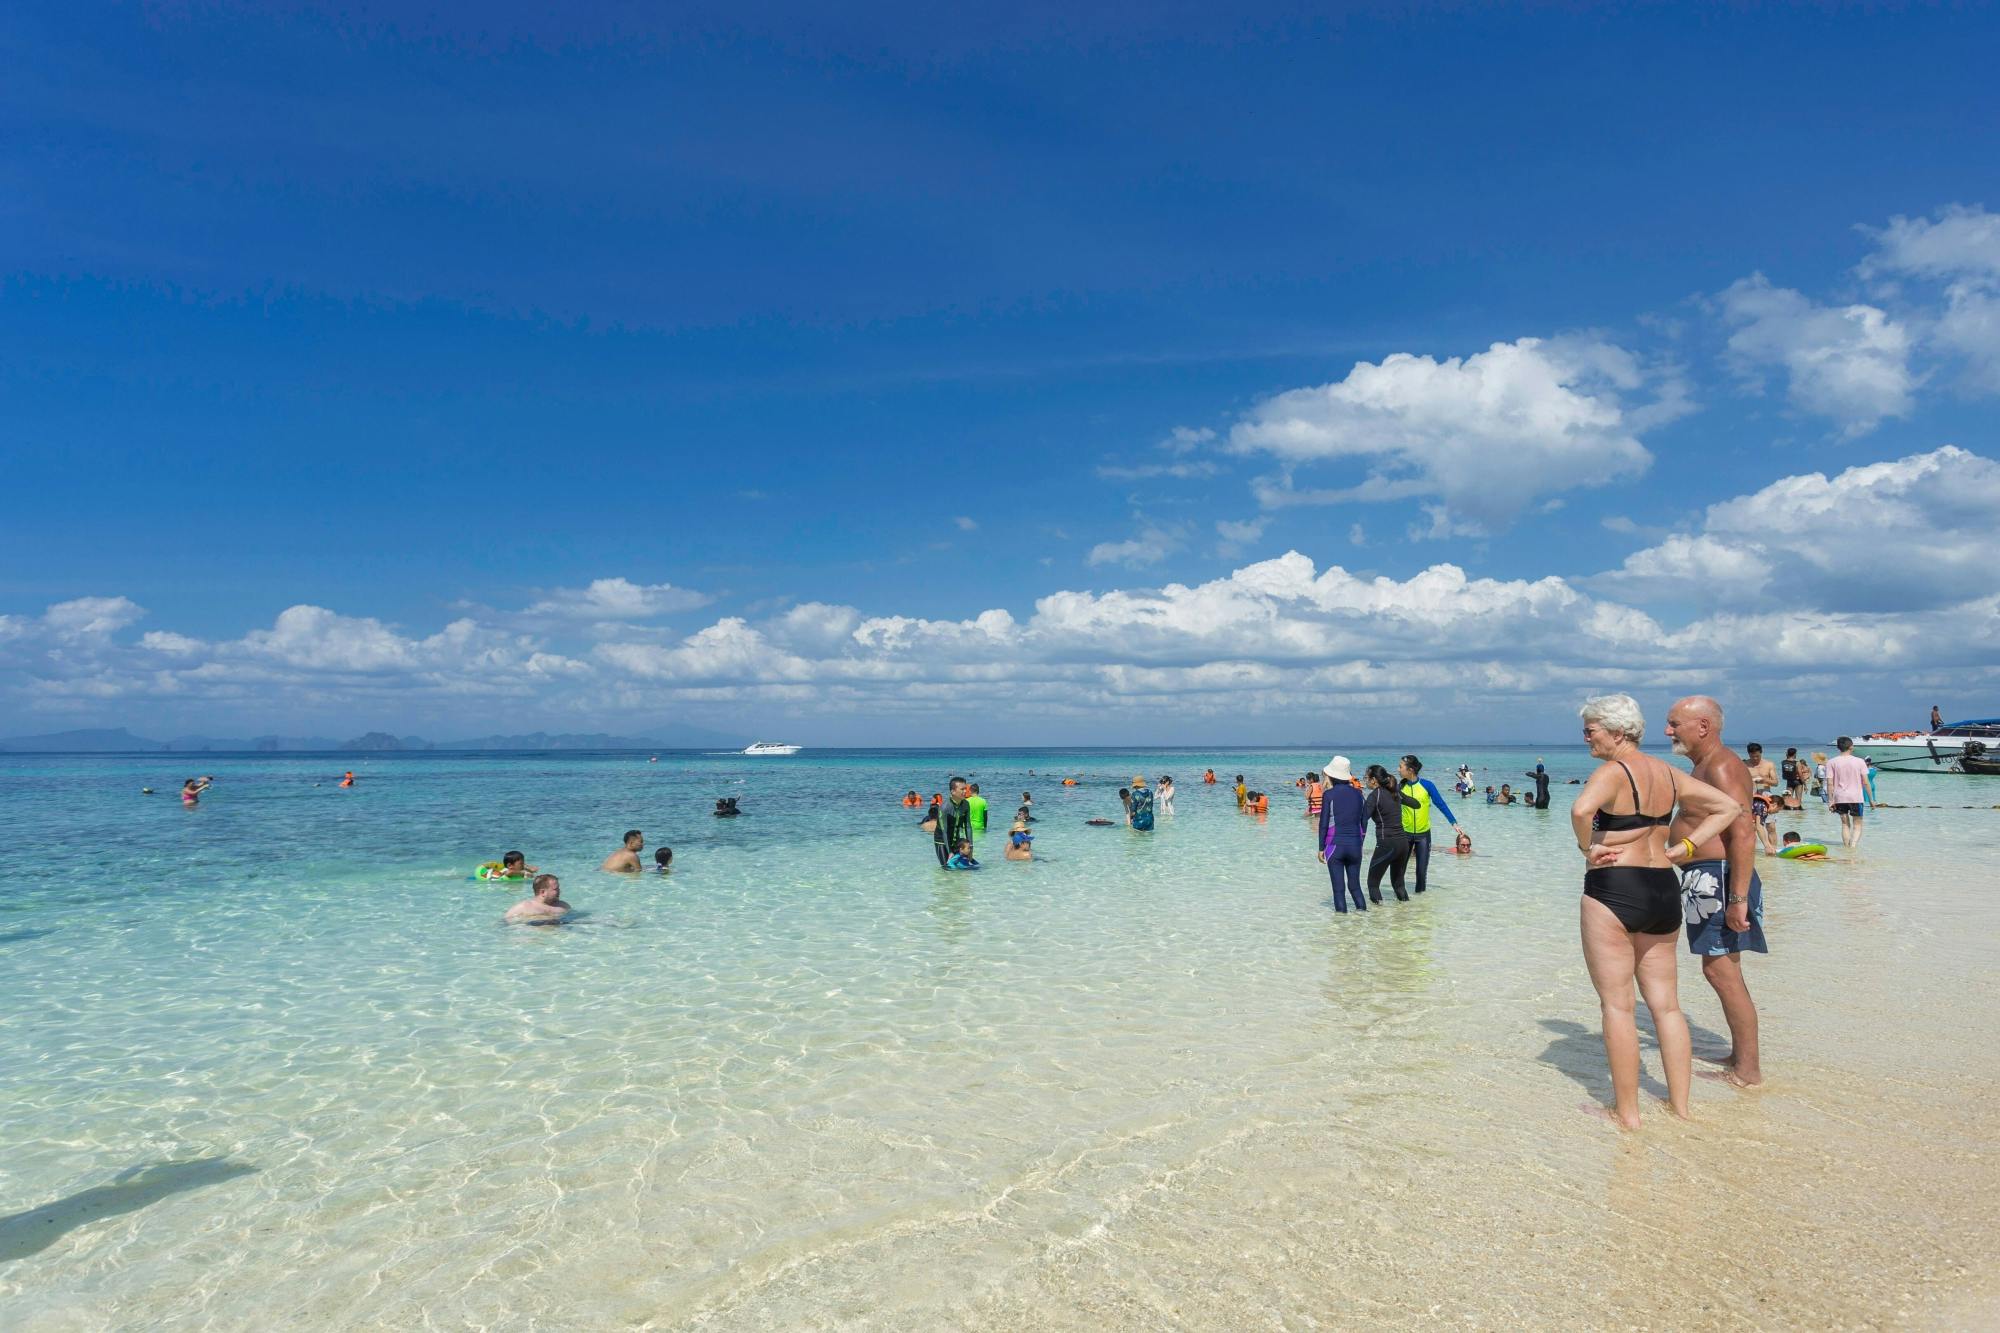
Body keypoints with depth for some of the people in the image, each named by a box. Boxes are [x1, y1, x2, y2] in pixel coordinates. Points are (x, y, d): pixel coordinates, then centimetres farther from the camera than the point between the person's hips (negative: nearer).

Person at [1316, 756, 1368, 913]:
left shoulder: (1330, 794, -7)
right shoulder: (1359, 794, 6)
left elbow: (1324, 823, -7)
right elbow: (1364, 822, 10)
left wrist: (1321, 848, 0)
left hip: (1335, 845, -4)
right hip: (1355, 845, 4)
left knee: (1338, 886, 2)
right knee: (1354, 884, 14)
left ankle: (1341, 912, 1)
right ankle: (1362, 909, 5)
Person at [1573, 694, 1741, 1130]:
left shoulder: (1613, 771, -13)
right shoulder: (1668, 773, 11)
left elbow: (1581, 809, -33)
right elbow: (1729, 807, 19)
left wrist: (1588, 849, -15)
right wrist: (1683, 847, 10)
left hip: (1613, 890, -8)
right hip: (1664, 890, 8)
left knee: (1617, 1004, 2)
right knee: (1666, 1003, 16)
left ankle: (1627, 1112, 8)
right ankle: (1680, 1106, 23)